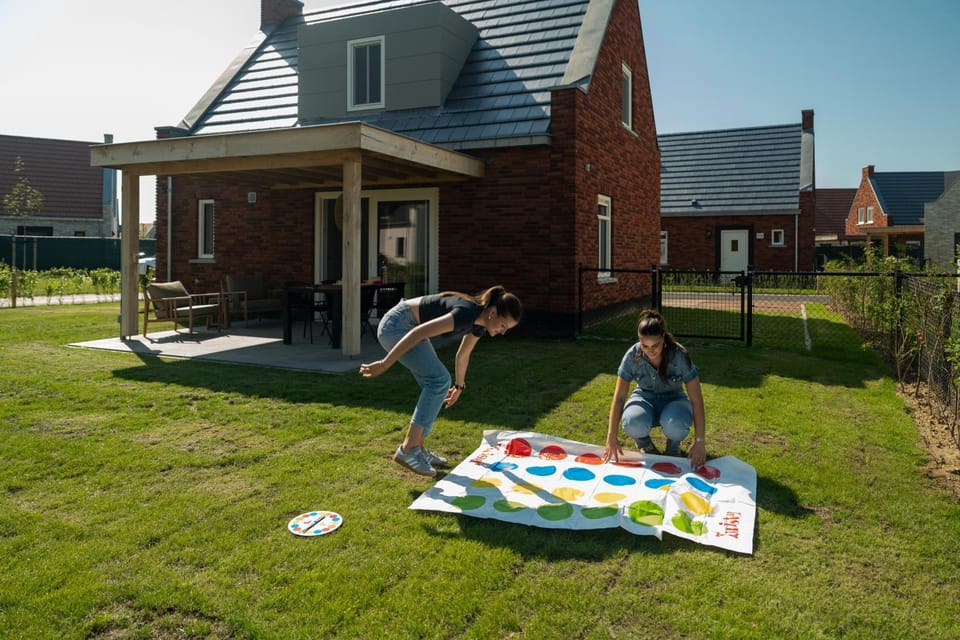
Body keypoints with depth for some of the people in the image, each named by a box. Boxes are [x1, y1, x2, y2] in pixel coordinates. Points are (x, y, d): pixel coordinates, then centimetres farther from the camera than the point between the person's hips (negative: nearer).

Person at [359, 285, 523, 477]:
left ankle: (417, 447, 13)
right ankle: (408, 449, -15)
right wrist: (385, 364, -30)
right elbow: (419, 333, -31)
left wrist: (459, 386, 33)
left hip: (406, 326, 10)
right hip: (396, 325, -10)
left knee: (436, 383, 5)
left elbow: (463, 355, 21)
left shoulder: (479, 324, 2)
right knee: (438, 380, -16)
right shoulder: (467, 313, -26)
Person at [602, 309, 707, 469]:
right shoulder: (632, 356, -21)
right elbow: (619, 396, -17)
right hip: (645, 398, 1)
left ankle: (673, 445, 1)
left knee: (674, 426, -38)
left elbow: (696, 399, -21)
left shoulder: (679, 355, -26)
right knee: (632, 423, -35)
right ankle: (644, 443, 2)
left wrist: (699, 442, -25)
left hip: (673, 400, -1)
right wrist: (612, 438, -22)